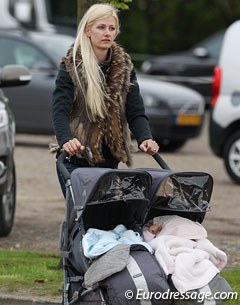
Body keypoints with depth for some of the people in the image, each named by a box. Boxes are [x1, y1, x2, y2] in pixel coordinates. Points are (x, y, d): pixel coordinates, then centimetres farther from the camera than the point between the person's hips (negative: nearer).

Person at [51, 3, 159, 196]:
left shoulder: (124, 67, 7)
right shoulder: (71, 66, -5)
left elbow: (135, 111, 1)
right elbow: (60, 110, -16)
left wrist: (145, 138, -20)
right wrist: (65, 140, -36)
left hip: (110, 161, 4)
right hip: (76, 161, -4)